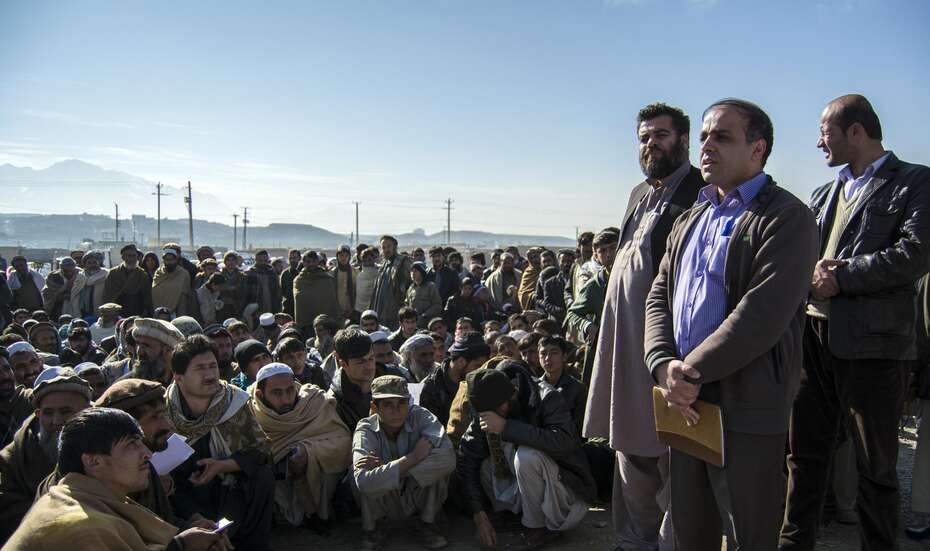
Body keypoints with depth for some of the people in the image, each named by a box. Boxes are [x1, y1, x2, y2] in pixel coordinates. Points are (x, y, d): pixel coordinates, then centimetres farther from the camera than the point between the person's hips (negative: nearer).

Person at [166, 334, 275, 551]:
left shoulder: (234, 401, -6)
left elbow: (262, 449, -2)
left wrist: (222, 466, -19)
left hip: (226, 485, 4)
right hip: (182, 493, -3)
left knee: (263, 476, -22)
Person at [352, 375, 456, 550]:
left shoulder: (418, 415, -17)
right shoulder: (365, 430, -21)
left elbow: (447, 452, -36)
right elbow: (363, 481, -40)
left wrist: (385, 467, -34)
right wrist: (412, 459, -36)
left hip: (418, 496, 1)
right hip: (384, 503, -1)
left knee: (445, 459, -27)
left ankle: (426, 524, -4)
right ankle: (371, 530, -4)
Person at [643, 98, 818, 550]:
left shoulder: (787, 219, -9)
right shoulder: (690, 220, 16)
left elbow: (762, 315, -20)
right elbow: (658, 298, 9)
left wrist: (692, 371, -17)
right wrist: (664, 367, -8)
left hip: (746, 410, -6)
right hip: (684, 402, 7)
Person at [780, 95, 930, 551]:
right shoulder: (825, 193, 19)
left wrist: (841, 277, -14)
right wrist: (811, 274, -8)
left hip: (872, 343, -6)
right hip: (813, 337, 6)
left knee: (876, 466, 6)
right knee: (804, 454, 13)